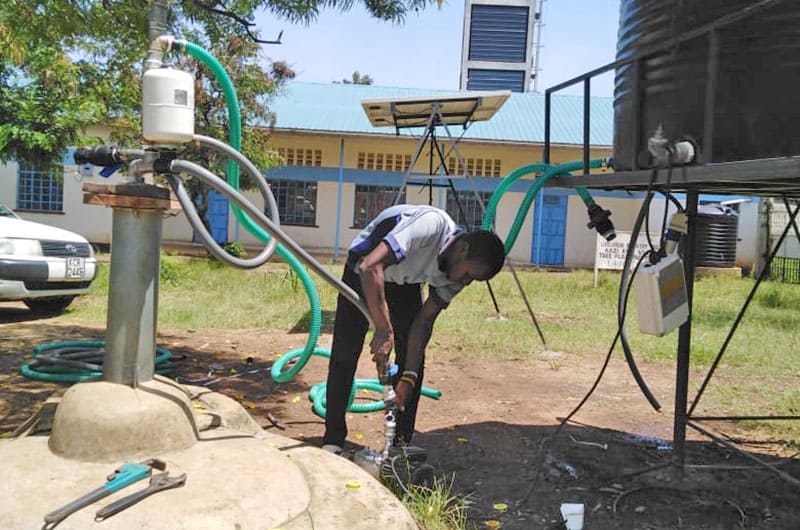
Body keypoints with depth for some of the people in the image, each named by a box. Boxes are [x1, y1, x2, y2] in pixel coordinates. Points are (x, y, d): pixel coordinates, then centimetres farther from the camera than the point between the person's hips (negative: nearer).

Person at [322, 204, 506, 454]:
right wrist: (384, 329, -44)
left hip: (406, 281, 5)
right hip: (363, 269, -5)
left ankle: (401, 442, 9)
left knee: (413, 359, -3)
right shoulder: (432, 224, -40)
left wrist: (409, 376, -20)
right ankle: (333, 440, 5)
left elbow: (424, 320, -14)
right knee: (345, 354, -8)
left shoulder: (456, 273, -18)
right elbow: (371, 267, -45)